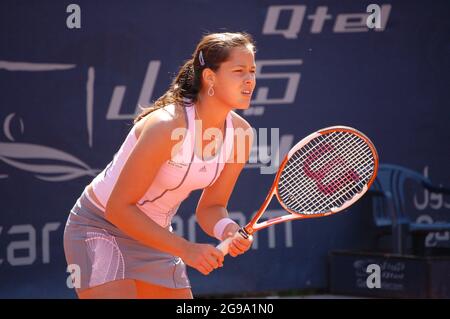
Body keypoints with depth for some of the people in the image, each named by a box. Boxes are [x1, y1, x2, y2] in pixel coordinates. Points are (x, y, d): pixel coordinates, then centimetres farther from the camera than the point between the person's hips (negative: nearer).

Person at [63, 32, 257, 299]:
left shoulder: (240, 133, -9)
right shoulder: (166, 126, -30)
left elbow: (210, 208, 1)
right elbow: (119, 207, -26)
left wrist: (227, 229, -22)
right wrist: (185, 249, -29)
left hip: (154, 235, 7)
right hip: (101, 227, -7)